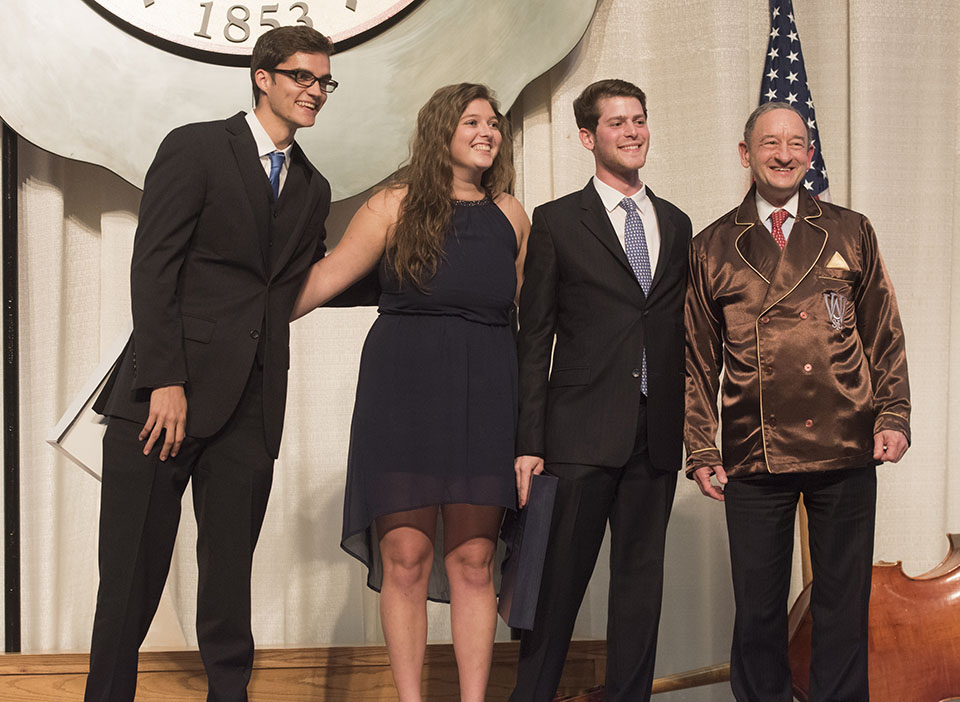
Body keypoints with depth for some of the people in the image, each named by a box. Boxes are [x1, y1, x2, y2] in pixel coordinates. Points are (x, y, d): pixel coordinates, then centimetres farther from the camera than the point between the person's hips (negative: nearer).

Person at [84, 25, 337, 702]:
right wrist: (164, 379, -15)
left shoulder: (313, 188, 19)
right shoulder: (195, 148, 1)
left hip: (251, 404, 5)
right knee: (132, 570, -1)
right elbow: (152, 267, -7)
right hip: (167, 392, -5)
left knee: (231, 567, 6)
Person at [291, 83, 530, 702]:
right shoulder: (397, 206, 5)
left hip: (483, 395, 2)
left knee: (473, 559, -1)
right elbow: (326, 278, 6)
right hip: (403, 388, -2)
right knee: (405, 554, -6)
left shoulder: (511, 216, 14)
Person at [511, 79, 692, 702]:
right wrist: (529, 442, -7)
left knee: (642, 580, 8)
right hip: (581, 434, -4)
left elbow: (682, 335, 15)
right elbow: (534, 340, 0)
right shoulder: (556, 222, 3)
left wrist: (687, 430, 7)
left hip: (656, 438, 4)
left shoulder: (676, 224, 15)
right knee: (560, 580, -1)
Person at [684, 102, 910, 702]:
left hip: (847, 453, 1)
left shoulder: (851, 233, 10)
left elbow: (884, 335, 12)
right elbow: (699, 360, 10)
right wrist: (701, 450, 4)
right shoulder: (713, 248, 8)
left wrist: (894, 415, 0)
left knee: (844, 607, 6)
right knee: (758, 610, 4)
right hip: (755, 459, 0)